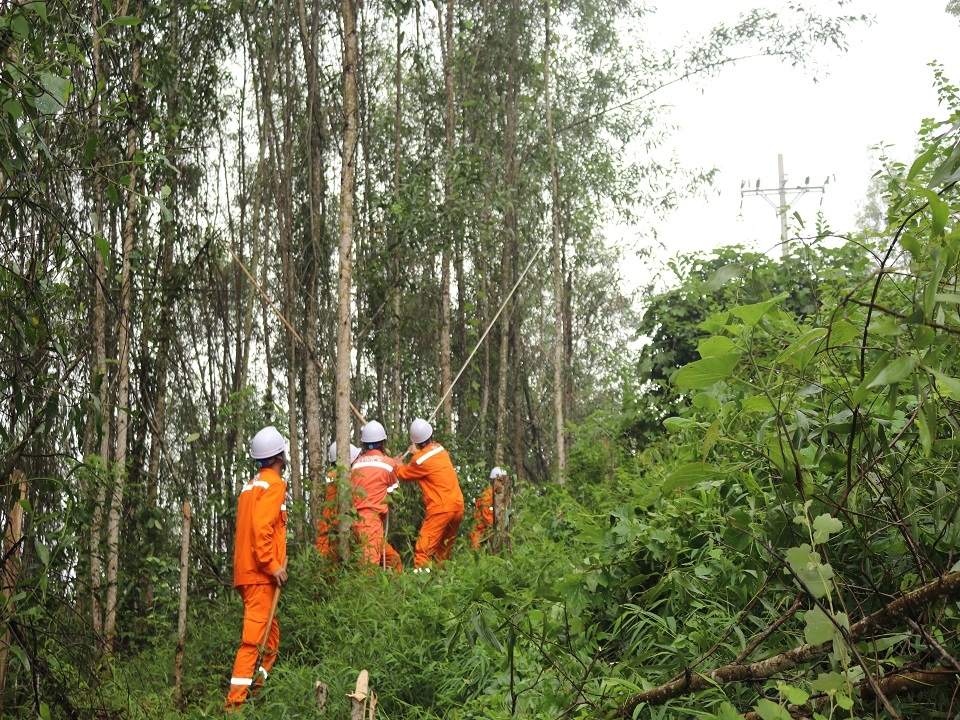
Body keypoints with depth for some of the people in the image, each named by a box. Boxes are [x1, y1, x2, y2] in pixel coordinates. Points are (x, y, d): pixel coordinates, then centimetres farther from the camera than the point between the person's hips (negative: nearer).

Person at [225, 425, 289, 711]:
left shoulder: (251, 485, 19)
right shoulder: (274, 484, -9)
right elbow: (262, 527, -21)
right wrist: (272, 564, -20)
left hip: (247, 571, 9)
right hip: (261, 573, -9)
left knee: (271, 637, 16)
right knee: (254, 638, -11)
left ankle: (252, 692, 14)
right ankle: (235, 704, -13)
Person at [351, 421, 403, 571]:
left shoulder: (357, 463, 15)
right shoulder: (389, 463, 3)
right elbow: (393, 490, 15)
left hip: (356, 518, 6)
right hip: (372, 519, -6)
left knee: (393, 558, 16)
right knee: (371, 560, -19)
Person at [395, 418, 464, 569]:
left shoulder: (420, 459, -12)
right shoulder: (440, 449, 7)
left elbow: (404, 474, 8)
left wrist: (397, 465, 26)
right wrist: (417, 453, 25)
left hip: (441, 509, -8)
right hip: (458, 505, 8)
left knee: (423, 546, -11)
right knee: (444, 548, 17)